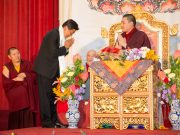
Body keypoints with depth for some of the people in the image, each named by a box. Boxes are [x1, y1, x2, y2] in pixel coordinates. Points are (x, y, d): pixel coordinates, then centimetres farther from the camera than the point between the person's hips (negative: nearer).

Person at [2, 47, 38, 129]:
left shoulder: (27, 64, 8)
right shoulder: (7, 67, 3)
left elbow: (35, 76, -1)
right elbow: (5, 83, -5)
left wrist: (25, 75, -16)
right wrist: (15, 80, -16)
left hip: (28, 96, 1)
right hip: (15, 97, -1)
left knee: (28, 118, -14)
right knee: (16, 118, -16)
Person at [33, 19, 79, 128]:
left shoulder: (62, 36, 6)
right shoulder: (52, 35, -20)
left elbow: (63, 53, 12)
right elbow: (53, 53, -25)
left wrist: (67, 47, -6)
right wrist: (65, 47, -15)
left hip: (54, 69, 9)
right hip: (45, 68, -9)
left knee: (53, 94, 11)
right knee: (46, 95, -4)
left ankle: (54, 120, 17)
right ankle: (46, 121, 1)